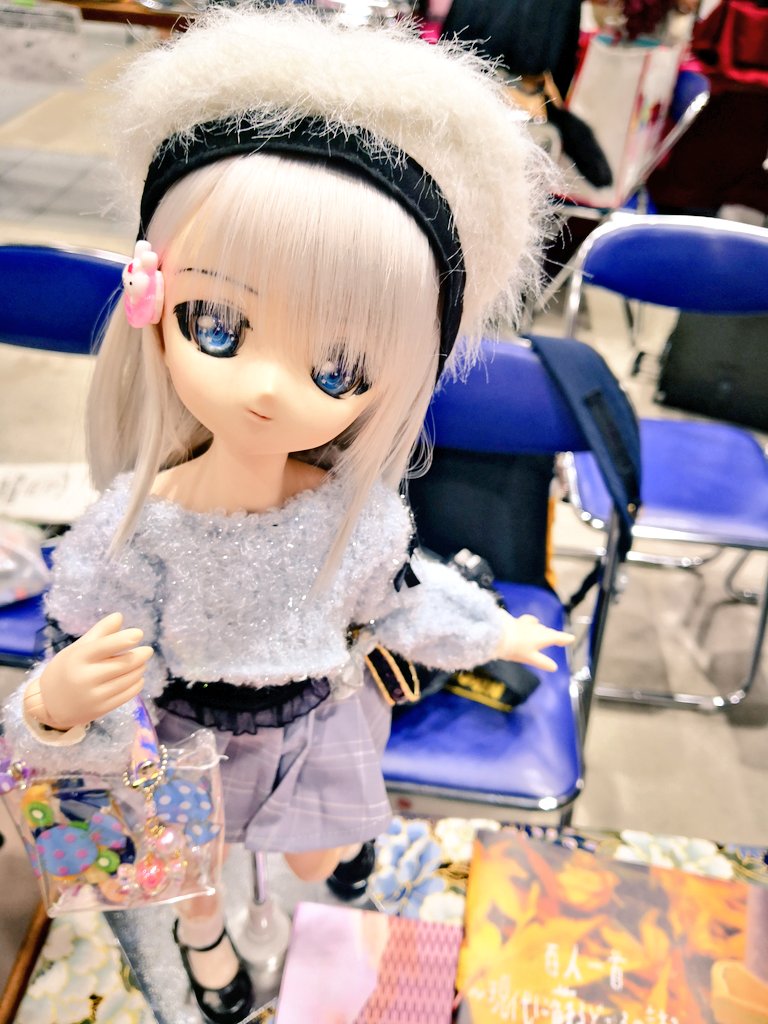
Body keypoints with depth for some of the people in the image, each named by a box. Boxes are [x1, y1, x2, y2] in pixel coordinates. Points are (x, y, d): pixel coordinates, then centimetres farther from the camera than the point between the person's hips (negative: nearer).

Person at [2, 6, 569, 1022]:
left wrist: (489, 632, 8)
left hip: (320, 721, 1)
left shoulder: (356, 506, -25)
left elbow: (393, 592, -4)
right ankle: (206, 936, 68)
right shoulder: (133, 526, -33)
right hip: (195, 745, -1)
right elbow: (102, 690, -23)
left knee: (321, 857, 30)